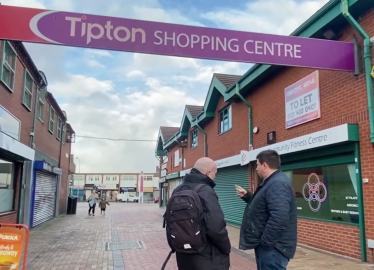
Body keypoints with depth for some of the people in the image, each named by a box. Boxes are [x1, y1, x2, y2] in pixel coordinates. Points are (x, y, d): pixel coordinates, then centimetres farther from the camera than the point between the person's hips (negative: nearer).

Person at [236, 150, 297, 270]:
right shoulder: (272, 182, 13)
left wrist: (265, 243, -25)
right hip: (270, 245, 11)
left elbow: (279, 218, -33)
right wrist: (247, 196, 17)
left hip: (272, 247, -11)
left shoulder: (278, 184, -23)